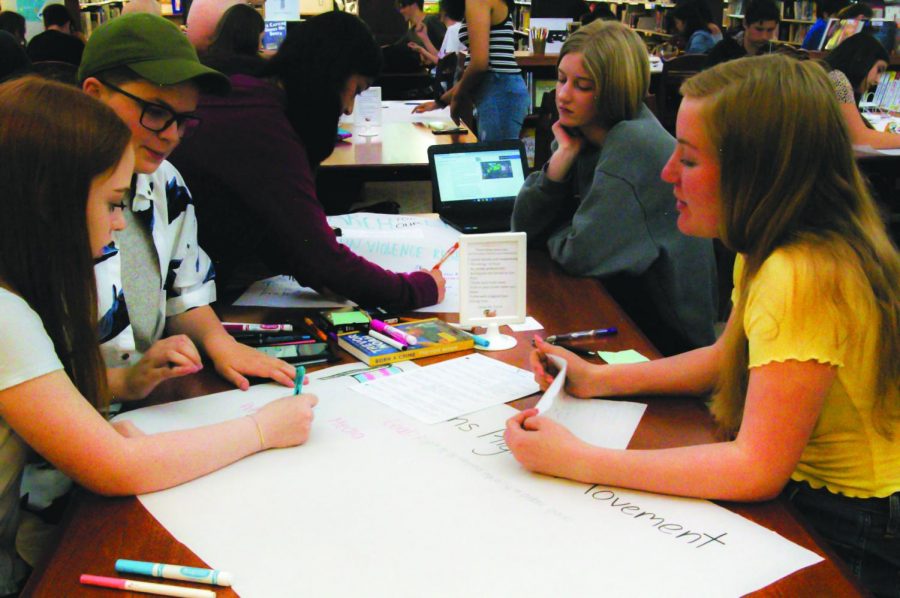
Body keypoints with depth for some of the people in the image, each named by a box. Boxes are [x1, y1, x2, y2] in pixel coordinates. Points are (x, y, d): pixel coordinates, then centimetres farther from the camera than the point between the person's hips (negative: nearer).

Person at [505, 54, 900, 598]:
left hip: (849, 543, -8)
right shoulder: (770, 250, 1)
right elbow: (731, 357, 14)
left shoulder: (804, 277, -30)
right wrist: (598, 380, 4)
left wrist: (579, 461, -27)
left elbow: (758, 469, -30)